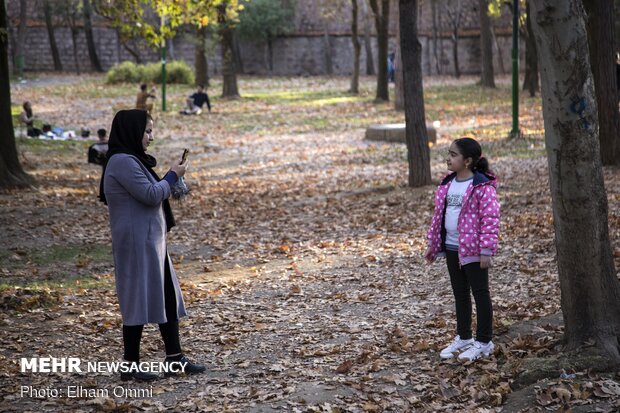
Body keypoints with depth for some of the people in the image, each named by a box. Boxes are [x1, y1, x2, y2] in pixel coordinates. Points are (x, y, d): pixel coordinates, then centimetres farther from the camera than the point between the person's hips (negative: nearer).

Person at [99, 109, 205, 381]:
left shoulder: (132, 160, 15)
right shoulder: (123, 162, -17)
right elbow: (151, 195, -20)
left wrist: (170, 180, 10)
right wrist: (172, 175, -7)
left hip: (151, 241, 10)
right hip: (137, 243, -10)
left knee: (167, 297, 12)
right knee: (139, 300, -4)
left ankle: (174, 356, 18)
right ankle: (130, 366, 5)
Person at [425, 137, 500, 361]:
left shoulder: (482, 187, -16)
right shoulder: (447, 185, 9)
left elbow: (490, 219, -18)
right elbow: (439, 214, 16)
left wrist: (486, 250, -22)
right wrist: (433, 244, 17)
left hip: (473, 249, -8)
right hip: (452, 248, 8)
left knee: (480, 293, 2)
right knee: (460, 294, 16)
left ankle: (484, 342, 10)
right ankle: (463, 337, 28)